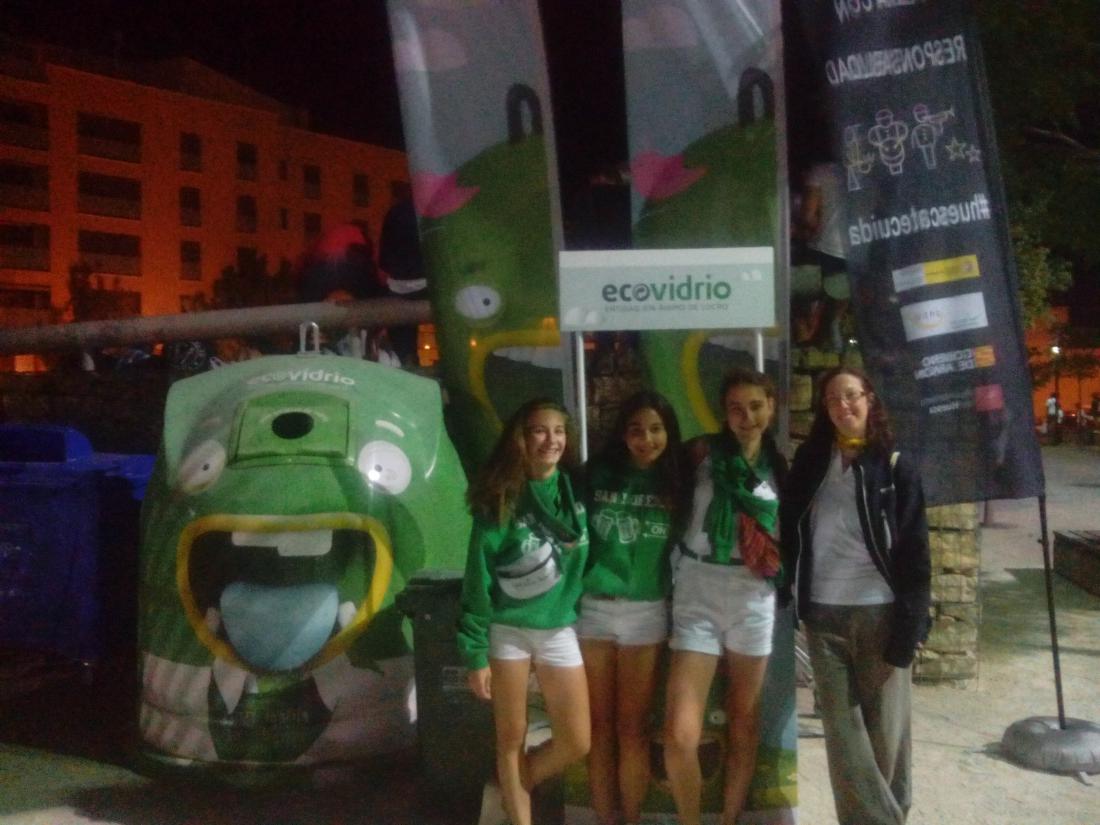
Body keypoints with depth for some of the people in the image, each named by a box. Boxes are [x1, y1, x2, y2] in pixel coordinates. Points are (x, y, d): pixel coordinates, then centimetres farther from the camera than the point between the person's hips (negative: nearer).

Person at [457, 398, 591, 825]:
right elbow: (478, 578, -10)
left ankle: (512, 788, 33)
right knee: (512, 740, 7)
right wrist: (475, 652, -11)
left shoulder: (575, 489, -1)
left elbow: (587, 558, 10)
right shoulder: (501, 499, -11)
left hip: (558, 629, 3)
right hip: (507, 629, -3)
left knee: (576, 743, 6)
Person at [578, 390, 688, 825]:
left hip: (646, 614, 0)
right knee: (600, 726, 6)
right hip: (592, 609, 0)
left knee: (632, 728, 5)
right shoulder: (597, 474, 1)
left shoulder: (675, 483, 2)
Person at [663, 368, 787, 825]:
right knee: (679, 735, -10)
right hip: (698, 593, -3)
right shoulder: (703, 452, -2)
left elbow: (785, 532, 15)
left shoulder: (779, 466, 8)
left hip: (754, 597, 3)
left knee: (744, 724, 12)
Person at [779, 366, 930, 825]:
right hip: (822, 614, 2)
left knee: (884, 730, 6)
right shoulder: (810, 460, 8)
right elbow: (788, 529, 11)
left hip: (880, 612, -2)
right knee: (842, 732, 4)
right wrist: (791, 590, 1)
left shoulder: (896, 465, -1)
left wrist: (910, 627, -9)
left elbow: (915, 552, -4)